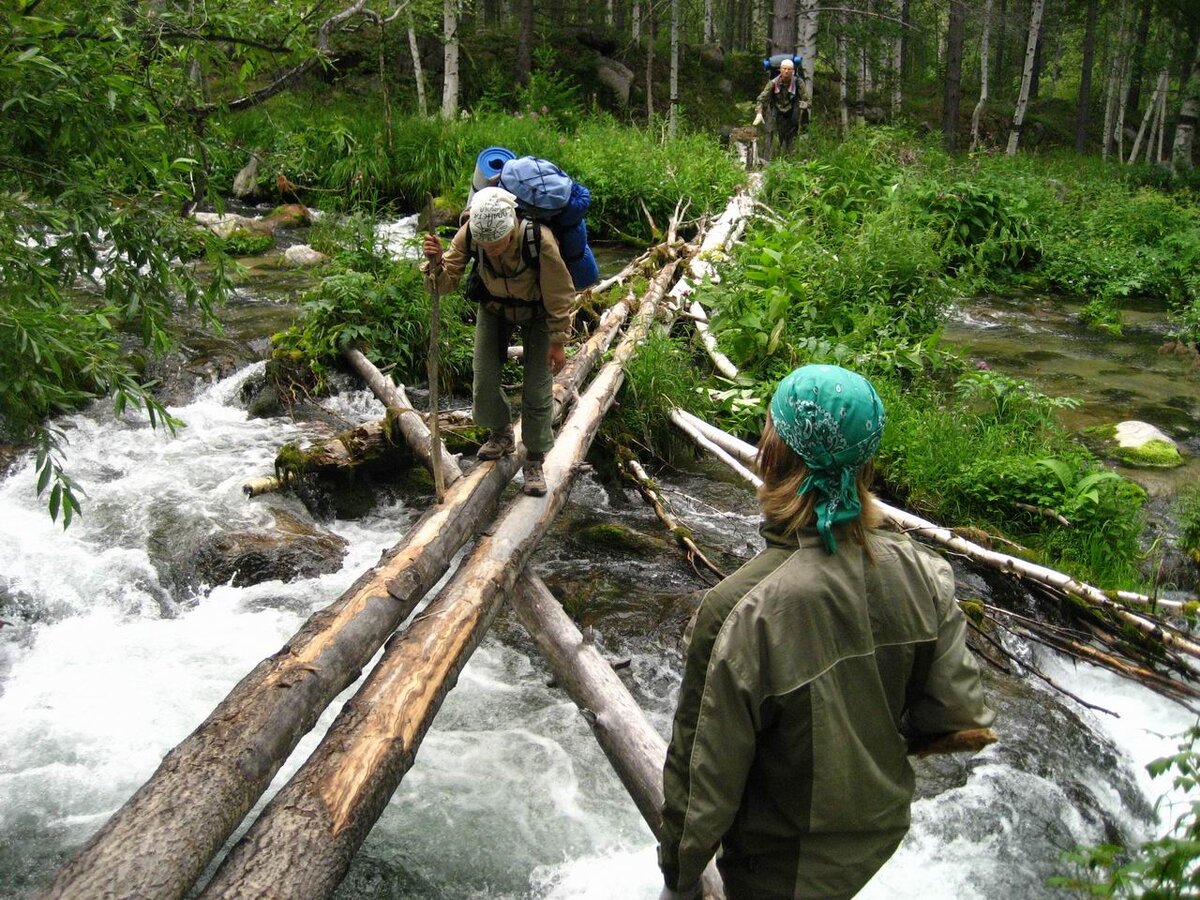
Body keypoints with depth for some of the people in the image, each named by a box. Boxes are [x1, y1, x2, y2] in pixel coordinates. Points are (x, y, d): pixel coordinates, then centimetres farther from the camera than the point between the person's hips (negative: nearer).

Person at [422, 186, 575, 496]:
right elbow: (445, 283, -20)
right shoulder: (468, 234, -30)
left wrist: (558, 342, -15)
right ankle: (501, 434, 32)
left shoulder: (540, 241, -39)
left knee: (538, 389, -4)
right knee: (484, 380, 2)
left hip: (535, 313, -3)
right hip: (493, 307, 3)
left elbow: (559, 296, -24)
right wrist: (435, 262, -43)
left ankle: (534, 462, 15)